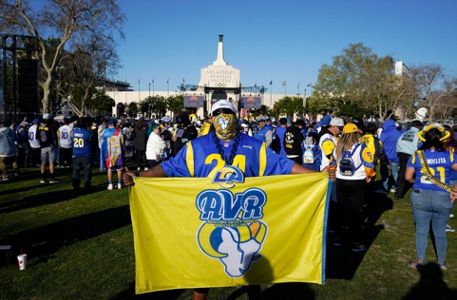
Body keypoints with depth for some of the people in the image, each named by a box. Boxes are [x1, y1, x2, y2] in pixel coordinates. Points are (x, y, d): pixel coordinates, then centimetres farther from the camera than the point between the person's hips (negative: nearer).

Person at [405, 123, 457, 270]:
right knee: (440, 231, 17)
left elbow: (408, 177, -3)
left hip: (420, 197, -1)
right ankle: (442, 262, 33)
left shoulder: (416, 155, -6)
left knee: (421, 230, 13)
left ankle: (420, 260, 25)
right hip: (443, 199, 1)